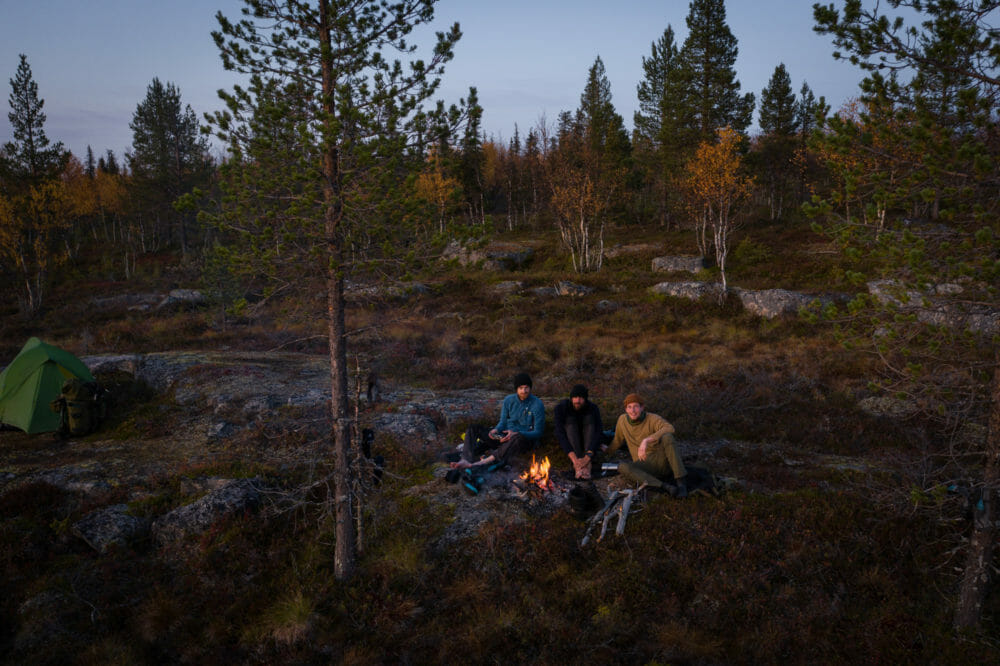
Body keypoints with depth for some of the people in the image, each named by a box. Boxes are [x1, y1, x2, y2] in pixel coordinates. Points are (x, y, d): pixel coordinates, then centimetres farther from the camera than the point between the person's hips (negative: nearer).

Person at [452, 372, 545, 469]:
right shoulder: (508, 400, 4)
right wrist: (495, 430, -16)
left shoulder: (537, 405, -10)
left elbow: (537, 433, -11)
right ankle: (466, 460, -43)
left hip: (526, 438, -5)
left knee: (518, 438, -44)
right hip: (506, 436, 5)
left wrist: (516, 434, -26)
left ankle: (486, 461, -53)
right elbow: (502, 422, 9)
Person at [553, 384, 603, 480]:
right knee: (570, 420, -29)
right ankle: (577, 464, -46)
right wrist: (573, 458, -47)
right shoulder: (561, 407, -23)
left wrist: (587, 457, -48)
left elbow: (597, 434, -31)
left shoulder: (593, 408, -20)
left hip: (586, 442, 1)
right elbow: (560, 433, -34)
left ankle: (587, 465, -44)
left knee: (589, 418, -27)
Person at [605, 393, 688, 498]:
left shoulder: (653, 419, -11)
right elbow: (617, 441, 22)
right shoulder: (622, 419, 3)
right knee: (622, 467, -31)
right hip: (644, 466, 3)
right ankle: (665, 486, -37)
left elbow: (670, 428, -33)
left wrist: (646, 440, -42)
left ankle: (681, 481, -30)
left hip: (661, 459, -3)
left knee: (666, 436, -33)